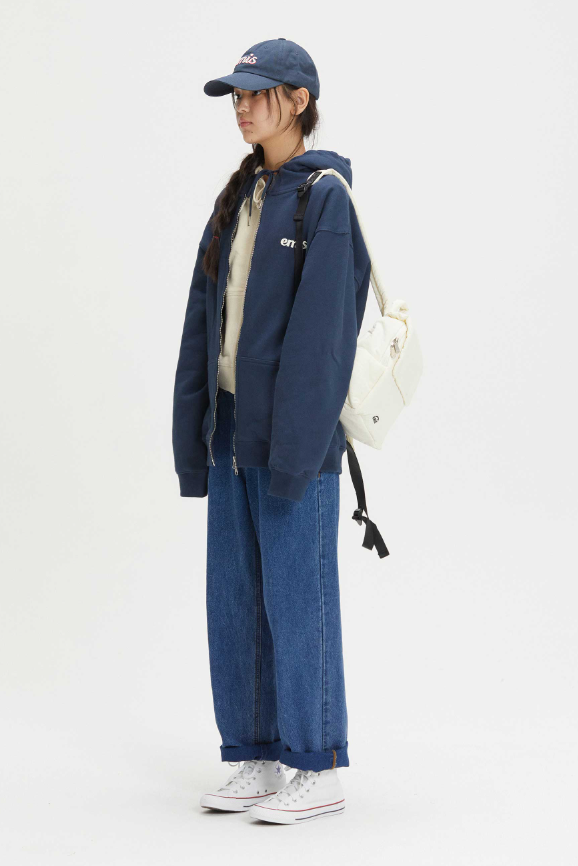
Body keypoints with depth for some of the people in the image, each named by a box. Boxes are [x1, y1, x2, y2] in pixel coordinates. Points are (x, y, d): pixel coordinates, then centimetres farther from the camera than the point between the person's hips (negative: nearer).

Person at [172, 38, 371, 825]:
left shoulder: (326, 198, -10)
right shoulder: (239, 197, 14)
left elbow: (321, 330, -16)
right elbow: (204, 320, 13)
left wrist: (296, 449, -19)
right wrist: (194, 436, 8)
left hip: (295, 433, -8)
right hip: (233, 425, 8)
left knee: (297, 597, -2)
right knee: (234, 597, 9)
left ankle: (321, 771, 9)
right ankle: (256, 762, 19)